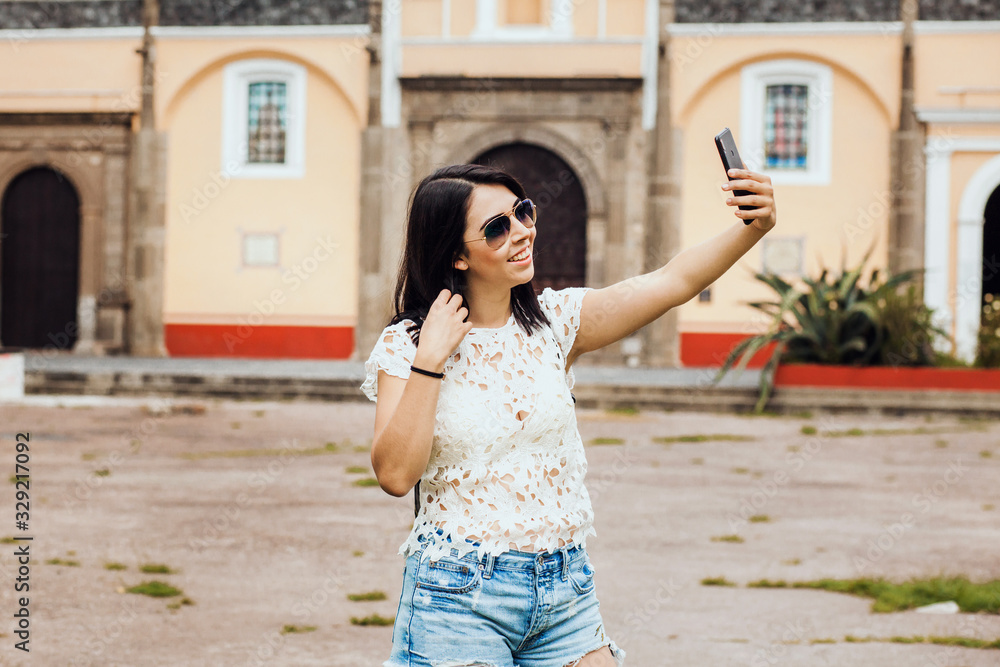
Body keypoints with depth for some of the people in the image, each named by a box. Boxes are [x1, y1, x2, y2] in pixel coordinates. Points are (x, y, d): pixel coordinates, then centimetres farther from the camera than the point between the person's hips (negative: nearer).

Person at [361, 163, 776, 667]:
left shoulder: (553, 323, 3)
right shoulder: (404, 346, -4)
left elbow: (674, 281, -8)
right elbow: (395, 473, -15)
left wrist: (753, 228, -22)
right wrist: (430, 358, -16)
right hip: (460, 596, -3)